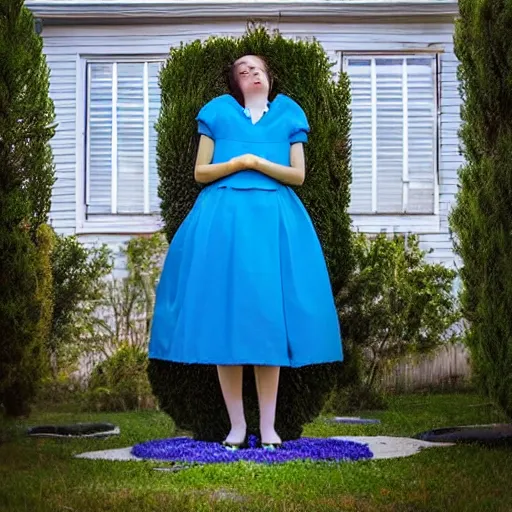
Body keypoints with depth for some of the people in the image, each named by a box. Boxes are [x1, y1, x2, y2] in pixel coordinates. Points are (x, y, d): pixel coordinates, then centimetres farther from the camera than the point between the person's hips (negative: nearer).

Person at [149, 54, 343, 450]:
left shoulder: (288, 115, 14)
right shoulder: (218, 113, 13)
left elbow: (298, 175, 6)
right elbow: (201, 172, 8)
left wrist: (257, 162, -7)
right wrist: (237, 163, -7)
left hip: (275, 220, 0)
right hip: (223, 220, 0)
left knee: (269, 317, -3)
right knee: (226, 317, -5)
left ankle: (268, 425, 2)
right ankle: (236, 424, 2)